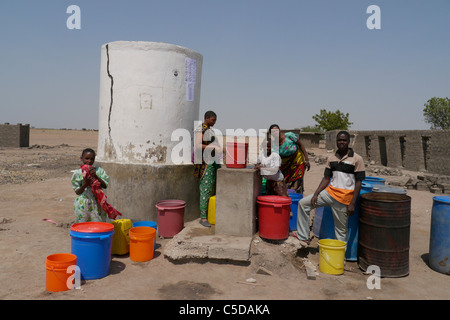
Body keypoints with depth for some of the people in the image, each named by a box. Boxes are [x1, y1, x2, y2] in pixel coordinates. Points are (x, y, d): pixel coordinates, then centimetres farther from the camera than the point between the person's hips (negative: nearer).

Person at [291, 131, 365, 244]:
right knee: (303, 203, 0)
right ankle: (303, 236, 10)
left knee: (341, 229, 2)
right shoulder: (331, 158, 8)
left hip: (344, 197, -5)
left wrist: (352, 204, -13)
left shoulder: (357, 159, -6)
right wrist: (315, 194, 0)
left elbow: (358, 183, -8)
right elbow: (326, 178, 10)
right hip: (330, 192, 5)